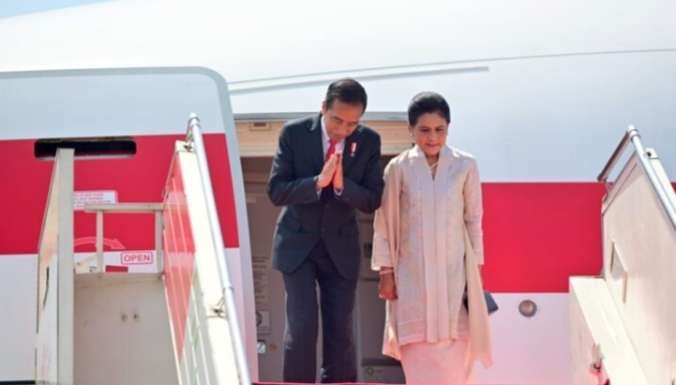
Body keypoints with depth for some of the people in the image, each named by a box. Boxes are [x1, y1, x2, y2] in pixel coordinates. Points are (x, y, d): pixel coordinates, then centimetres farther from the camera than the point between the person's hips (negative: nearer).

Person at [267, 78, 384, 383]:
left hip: (341, 247, 2)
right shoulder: (294, 133, -11)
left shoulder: (368, 141, -6)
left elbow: (372, 200, -6)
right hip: (298, 243, -2)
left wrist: (342, 185, -25)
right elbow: (276, 191, -13)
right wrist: (317, 182, -28)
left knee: (340, 332, 2)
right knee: (301, 328, -11)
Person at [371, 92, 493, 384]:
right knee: (421, 360, -6)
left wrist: (476, 269, 5)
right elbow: (384, 223, 4)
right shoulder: (398, 168, -2)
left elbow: (474, 220, 6)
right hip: (412, 277, -1)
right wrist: (386, 272, 2)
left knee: (453, 358, -1)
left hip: (454, 274, 1)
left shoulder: (465, 167, -1)